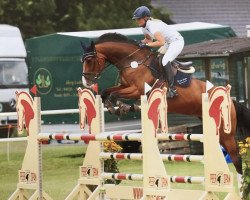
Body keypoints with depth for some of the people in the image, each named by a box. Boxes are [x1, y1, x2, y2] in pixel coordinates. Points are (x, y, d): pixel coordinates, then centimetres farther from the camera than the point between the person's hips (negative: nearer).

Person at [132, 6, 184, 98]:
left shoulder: (152, 25, -29)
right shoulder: (144, 27, 0)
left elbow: (161, 42, -39)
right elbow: (149, 39, 16)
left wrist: (147, 44, -34)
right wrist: (141, 42, -3)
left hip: (177, 41, -11)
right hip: (168, 43, 11)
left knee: (165, 61, -25)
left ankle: (172, 88, -23)